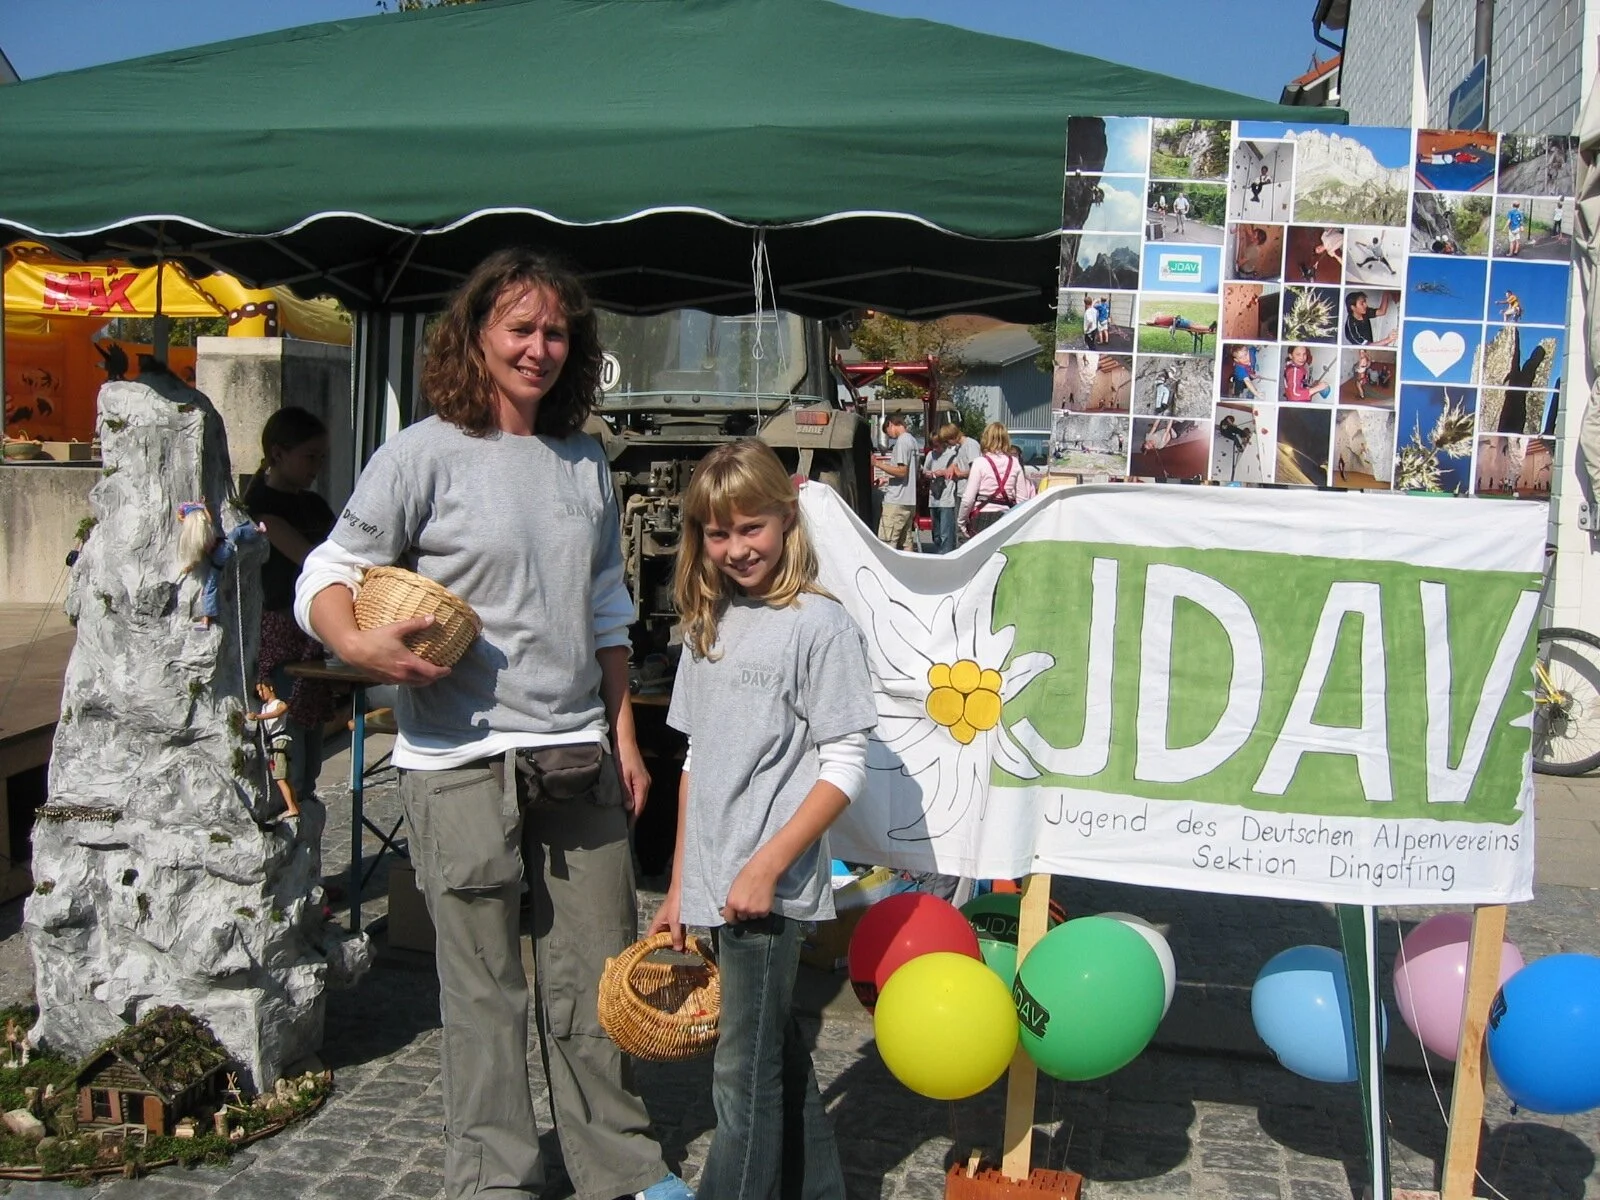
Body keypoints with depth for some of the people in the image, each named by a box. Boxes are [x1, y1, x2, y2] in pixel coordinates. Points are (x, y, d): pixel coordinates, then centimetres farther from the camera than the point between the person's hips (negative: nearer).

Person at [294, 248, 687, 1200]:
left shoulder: (586, 462, 12)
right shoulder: (425, 454, -5)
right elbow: (326, 578, -3)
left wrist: (624, 736, 16)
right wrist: (361, 645, -24)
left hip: (578, 756, 5)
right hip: (464, 761, -4)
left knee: (598, 972, 12)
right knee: (485, 984, 5)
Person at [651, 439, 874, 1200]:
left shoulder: (819, 624, -10)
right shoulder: (709, 627, 11)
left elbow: (843, 767, -13)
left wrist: (766, 868, -18)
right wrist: (680, 888, 15)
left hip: (771, 890, -7)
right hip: (716, 888, 7)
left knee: (745, 1077, 0)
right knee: (777, 1059, 19)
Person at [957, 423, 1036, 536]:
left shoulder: (981, 462, -7)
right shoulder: (1014, 463, 4)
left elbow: (968, 498, -9)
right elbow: (1022, 498, 2)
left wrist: (961, 520, 4)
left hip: (983, 518, -4)